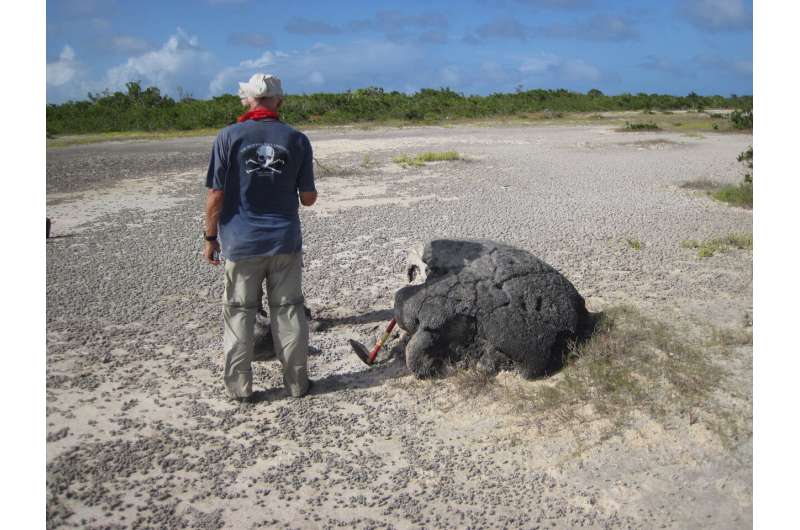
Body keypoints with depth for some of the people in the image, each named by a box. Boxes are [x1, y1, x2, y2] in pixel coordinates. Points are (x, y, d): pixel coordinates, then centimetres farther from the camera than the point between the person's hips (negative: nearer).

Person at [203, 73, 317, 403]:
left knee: (239, 314, 10)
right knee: (289, 312, 10)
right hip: (285, 242, 1)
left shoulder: (229, 137, -6)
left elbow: (215, 195, -8)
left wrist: (210, 237, 3)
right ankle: (297, 383, 18)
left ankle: (240, 387, 16)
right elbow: (308, 198, 1)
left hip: (241, 243, -1)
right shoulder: (297, 140, -1)